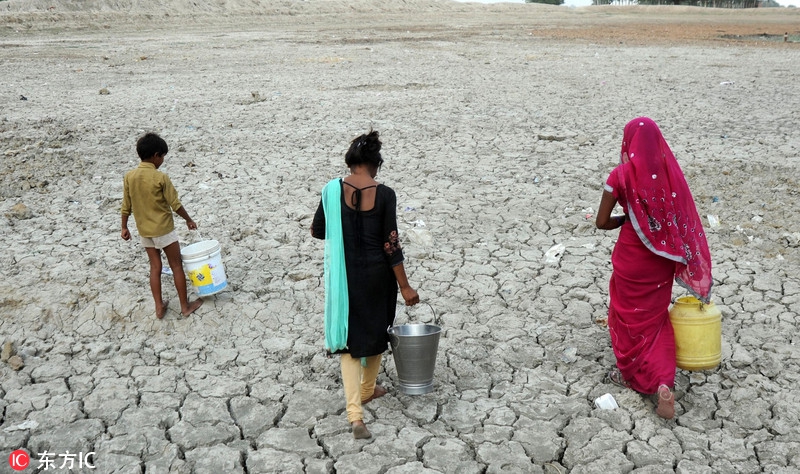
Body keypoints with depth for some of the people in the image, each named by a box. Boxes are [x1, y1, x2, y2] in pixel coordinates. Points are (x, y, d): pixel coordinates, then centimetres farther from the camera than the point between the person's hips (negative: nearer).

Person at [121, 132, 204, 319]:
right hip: (163, 229, -5)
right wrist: (189, 220, 2)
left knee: (155, 267, 15)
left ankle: (159, 307, 20)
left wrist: (124, 227, 15)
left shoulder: (129, 177, -4)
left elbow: (126, 207, 3)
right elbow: (175, 205, -13)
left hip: (144, 230, 5)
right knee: (177, 266, 8)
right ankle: (185, 306, 16)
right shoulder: (161, 178, -19)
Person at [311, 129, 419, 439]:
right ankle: (367, 389, 42)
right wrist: (404, 286, -5)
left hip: (344, 273, 1)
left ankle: (355, 414, -3)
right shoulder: (384, 195, -14)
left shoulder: (332, 190, -7)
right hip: (377, 273, -1)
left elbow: (317, 231, 4)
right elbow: (391, 244, -13)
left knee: (350, 336, 8)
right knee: (376, 329, 22)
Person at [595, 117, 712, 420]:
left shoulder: (622, 175, -15)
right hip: (662, 258, 4)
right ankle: (663, 382, 2)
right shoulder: (671, 171, -4)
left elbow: (602, 222, -13)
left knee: (628, 315, 18)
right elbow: (684, 219, -2)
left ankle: (630, 373, 35)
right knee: (655, 318, 16)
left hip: (631, 257, -4)